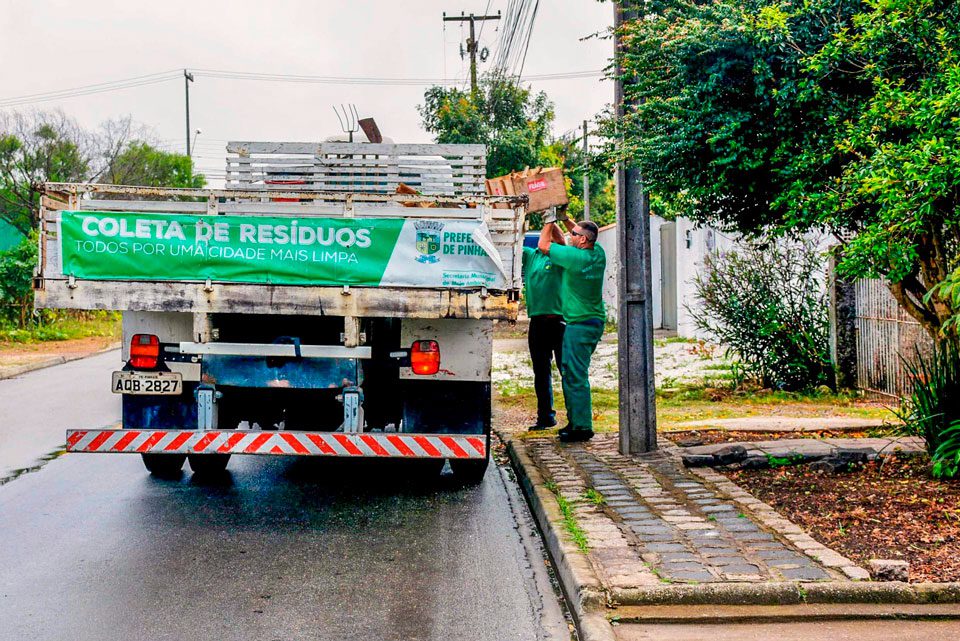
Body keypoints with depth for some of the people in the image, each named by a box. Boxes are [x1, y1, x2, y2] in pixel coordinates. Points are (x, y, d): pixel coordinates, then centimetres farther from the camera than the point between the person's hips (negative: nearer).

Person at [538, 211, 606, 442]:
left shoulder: (575, 257, -17)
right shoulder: (597, 253, 5)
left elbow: (544, 244, -5)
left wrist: (549, 221, 9)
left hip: (579, 324, -9)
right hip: (595, 322, 9)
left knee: (575, 376, -6)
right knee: (571, 373, 15)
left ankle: (581, 427, -5)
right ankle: (576, 421, 21)